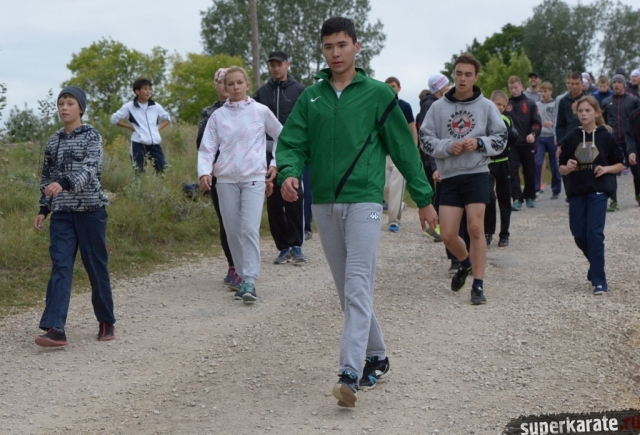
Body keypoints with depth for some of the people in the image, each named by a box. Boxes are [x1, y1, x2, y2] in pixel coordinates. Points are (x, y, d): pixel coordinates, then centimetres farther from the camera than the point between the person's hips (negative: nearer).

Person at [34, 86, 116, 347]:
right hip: (62, 213, 4)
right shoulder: (53, 142, 11)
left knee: (96, 267, 5)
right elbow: (47, 178, 17)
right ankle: (55, 328, -15)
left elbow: (91, 170, -19)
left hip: (90, 210, -3)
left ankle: (106, 322, 20)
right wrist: (44, 209, 10)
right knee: (60, 268, -7)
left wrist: (64, 183, -35)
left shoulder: (91, 137, -4)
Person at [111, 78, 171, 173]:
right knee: (139, 172, -3)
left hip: (154, 144, 4)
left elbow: (167, 118, 24)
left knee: (164, 170, -3)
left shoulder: (156, 106, 9)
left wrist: (158, 127, 7)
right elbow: (114, 119, 3)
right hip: (138, 144, -3)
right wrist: (130, 127, -2)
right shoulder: (129, 107, -1)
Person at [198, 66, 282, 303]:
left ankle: (250, 281, -17)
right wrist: (204, 172, -14)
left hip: (254, 178, -3)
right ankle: (241, 275, 15)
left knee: (250, 228, -15)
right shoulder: (218, 115, 7)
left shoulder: (261, 111, 4)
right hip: (226, 179, 3)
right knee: (233, 231, 4)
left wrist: (274, 164, 11)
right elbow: (207, 148, 2)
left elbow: (281, 137, 16)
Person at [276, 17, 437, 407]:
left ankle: (350, 374, -20)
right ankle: (377, 357, 26)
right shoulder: (311, 97, 10)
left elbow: (404, 148, 2)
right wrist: (289, 172, -17)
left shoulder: (377, 94, 0)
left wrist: (424, 199, 3)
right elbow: (292, 143, 5)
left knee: (358, 290, -13)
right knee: (347, 291, 11)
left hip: (364, 202, -5)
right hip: (324, 204, 5)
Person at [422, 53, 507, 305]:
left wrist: (479, 143, -12)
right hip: (449, 176, 2)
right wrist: (448, 147, -13)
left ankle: (478, 285, -1)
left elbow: (501, 139, 5)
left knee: (476, 228, -9)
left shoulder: (486, 106, 3)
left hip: (477, 174, -2)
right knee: (447, 234, -1)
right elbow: (426, 140, 5)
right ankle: (466, 262, 31)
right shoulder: (438, 107, 5)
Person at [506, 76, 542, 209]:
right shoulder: (506, 104, 5)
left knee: (529, 172, 10)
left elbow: (537, 122, 0)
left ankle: (530, 197, 25)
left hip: (528, 144, 1)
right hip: (511, 144, -1)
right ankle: (517, 199, -8)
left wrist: (533, 134, -18)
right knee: (513, 172, -8)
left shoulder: (530, 104, 4)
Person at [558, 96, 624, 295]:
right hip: (577, 191, 3)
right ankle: (596, 265, 32)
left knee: (594, 233, -11)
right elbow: (562, 168, 9)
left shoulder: (606, 137, -1)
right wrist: (568, 167, -12)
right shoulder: (571, 138, 5)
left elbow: (620, 164, 6)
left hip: (598, 191, -3)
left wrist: (606, 169, -12)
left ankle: (599, 280, -7)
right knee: (579, 235, 4)